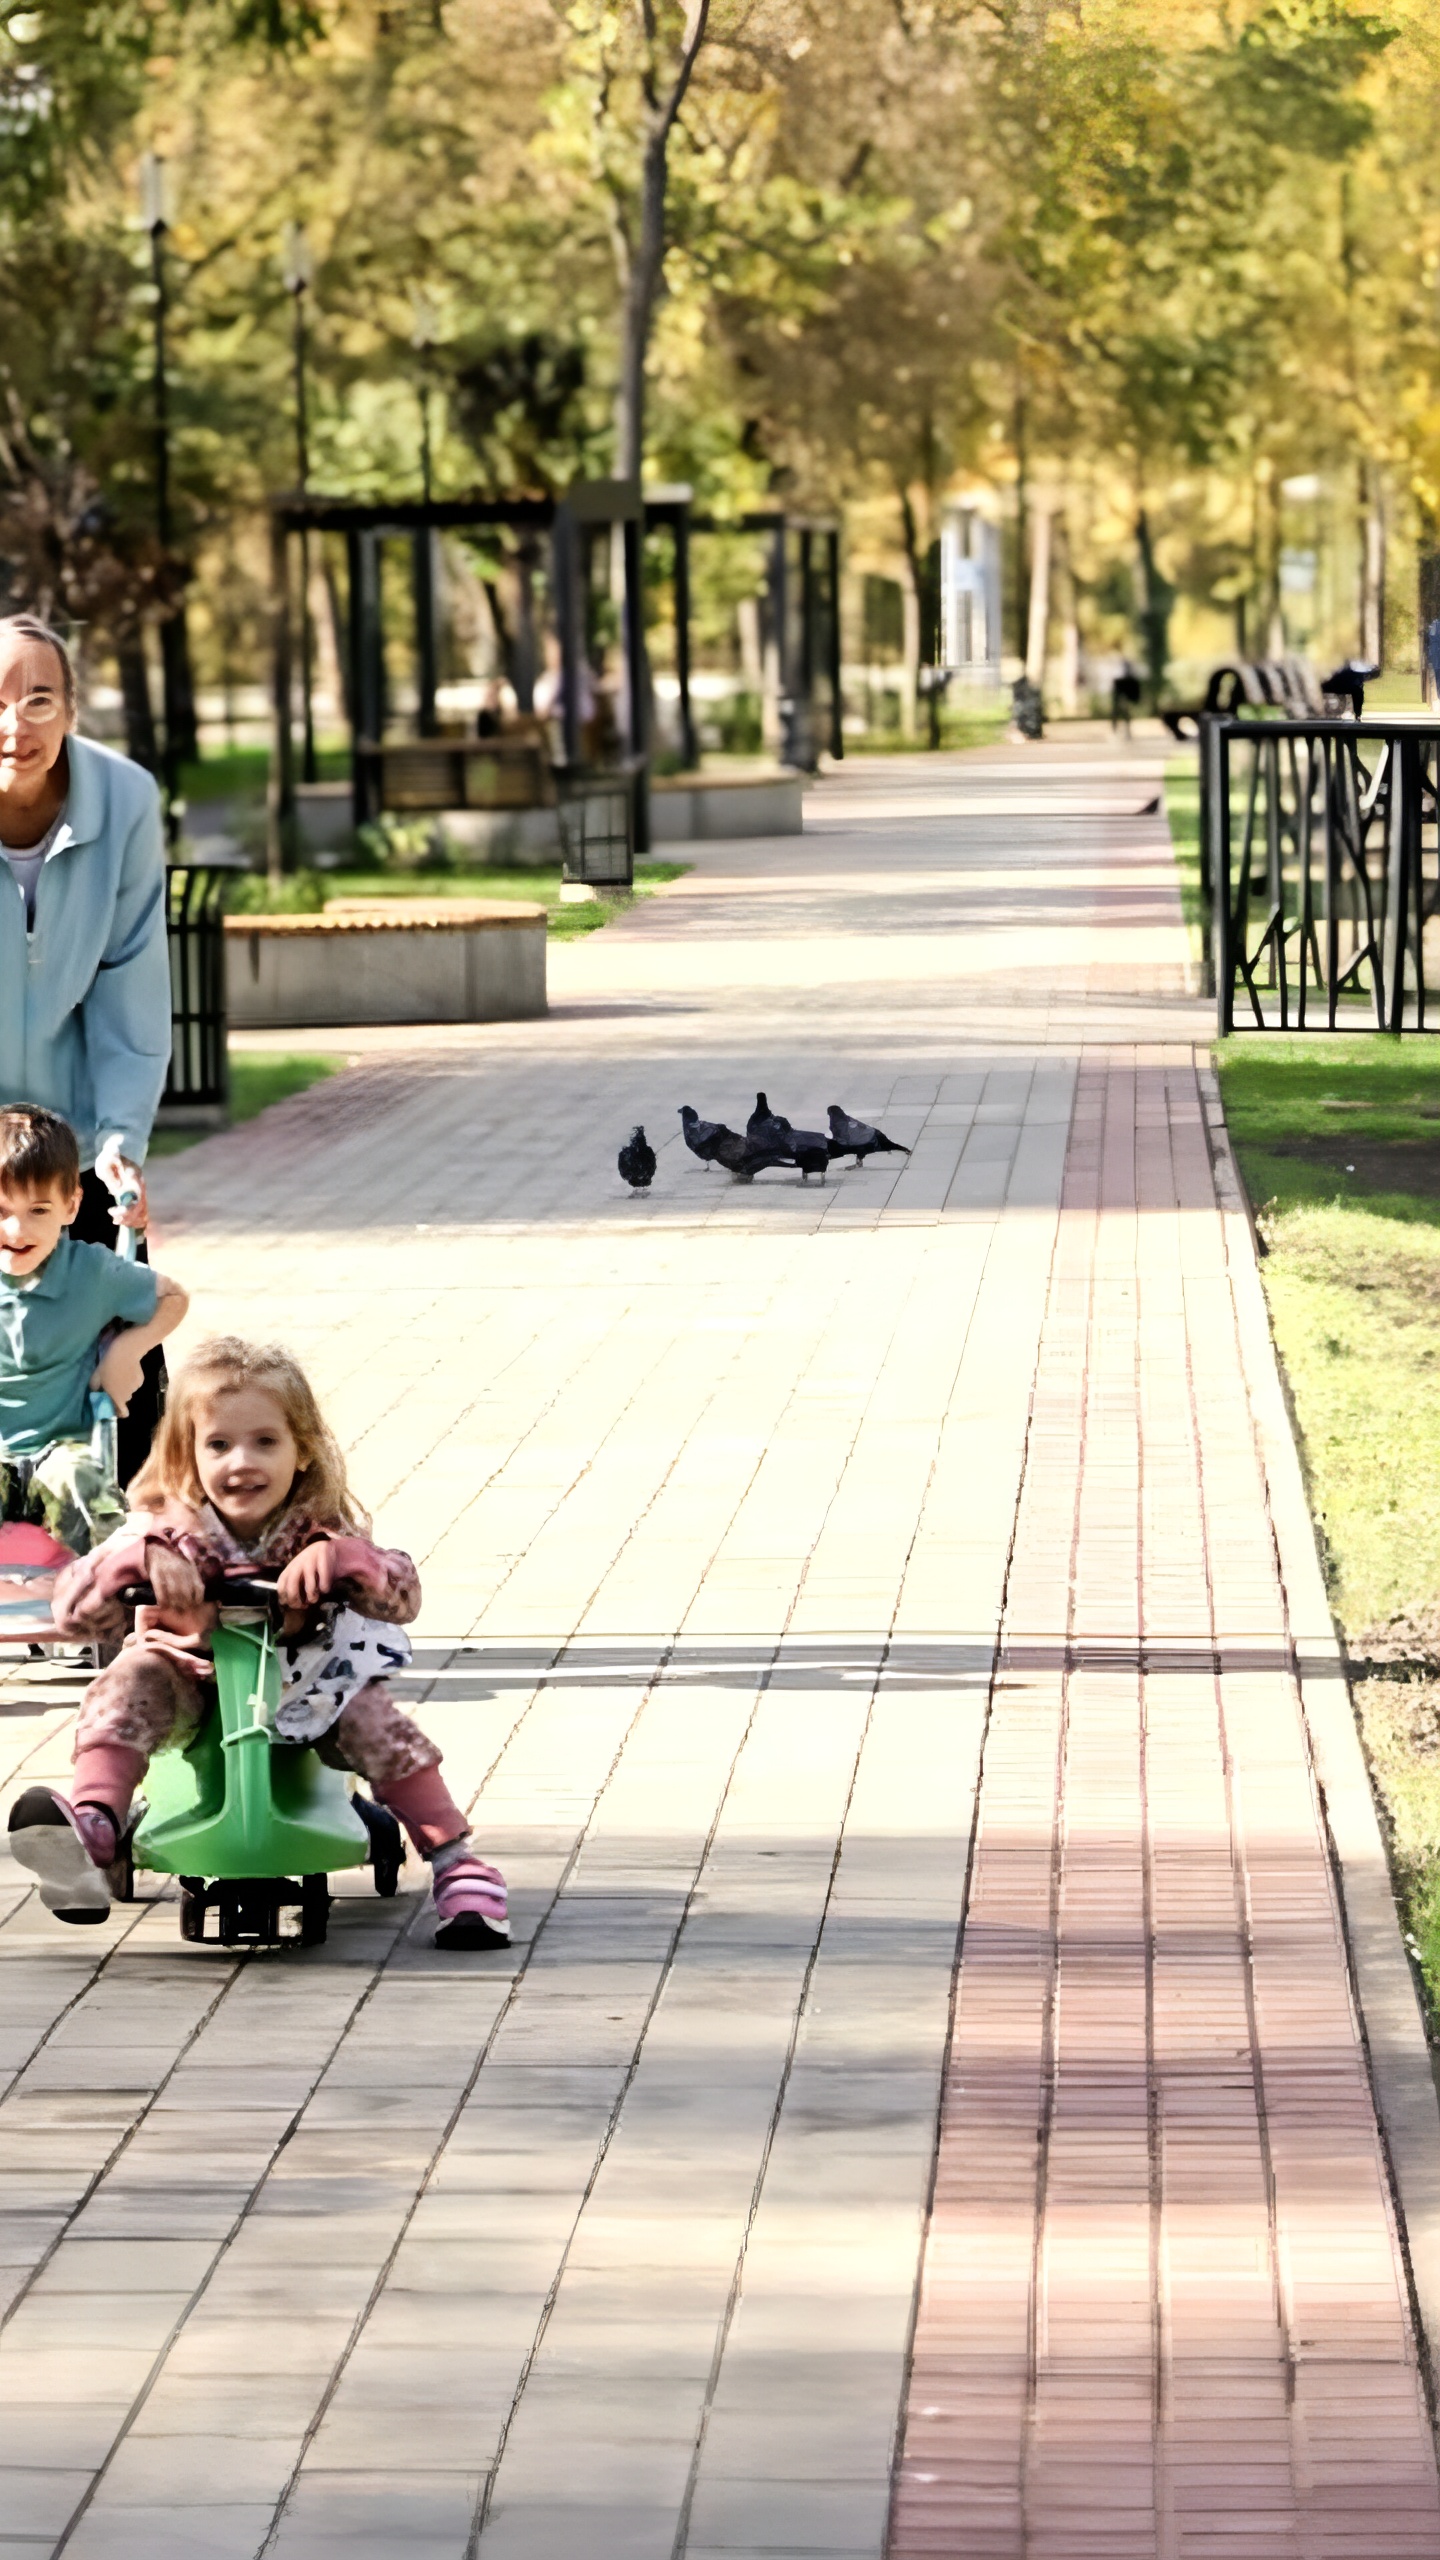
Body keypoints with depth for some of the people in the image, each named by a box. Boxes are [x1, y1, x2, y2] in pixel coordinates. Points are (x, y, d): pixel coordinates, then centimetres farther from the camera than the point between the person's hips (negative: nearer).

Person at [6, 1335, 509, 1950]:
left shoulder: (320, 1528, -14)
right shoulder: (167, 1528, -16)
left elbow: (402, 1597, -27)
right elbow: (74, 1611, -24)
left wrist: (337, 1555, -46)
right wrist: (140, 1559, -42)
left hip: (302, 1689, 0)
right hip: (191, 1685, 0)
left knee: (370, 1713, -24)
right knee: (133, 1676, -28)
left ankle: (456, 1864, -15)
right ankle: (94, 1827, -40)